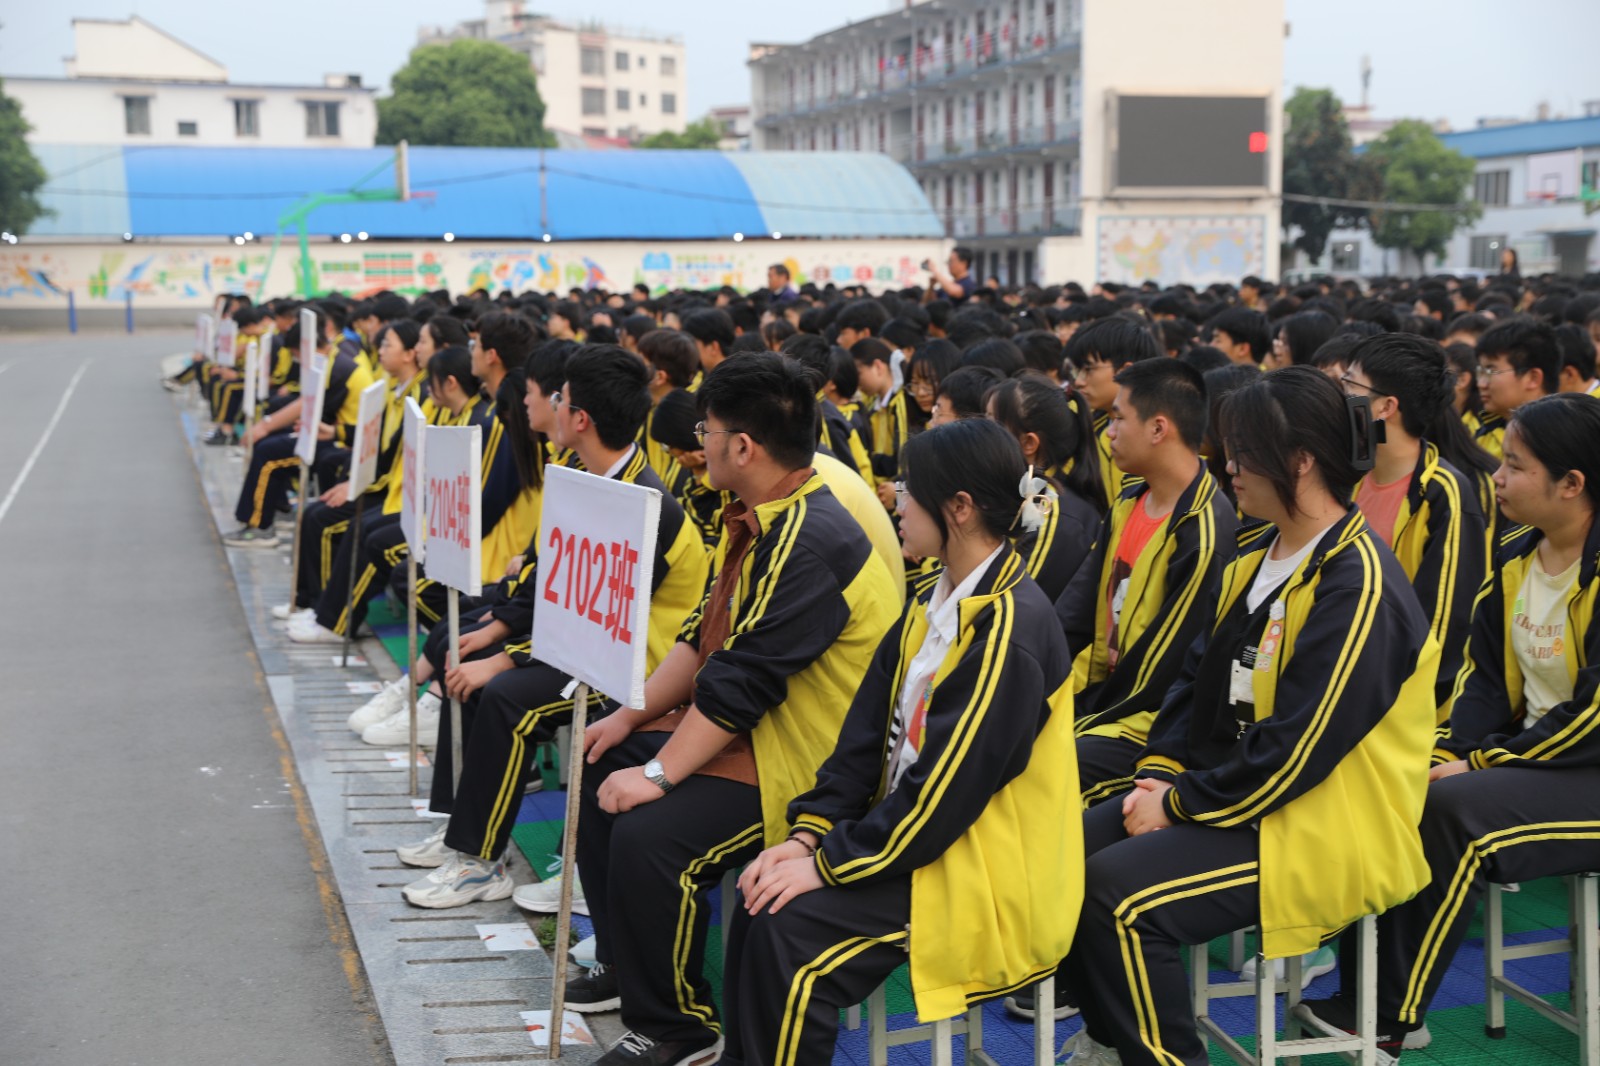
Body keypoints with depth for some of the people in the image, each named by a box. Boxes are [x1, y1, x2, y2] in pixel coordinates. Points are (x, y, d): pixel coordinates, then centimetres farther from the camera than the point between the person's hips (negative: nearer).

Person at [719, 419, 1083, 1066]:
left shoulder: (1011, 627, -20)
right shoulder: (937, 605, 9)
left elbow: (945, 790, -22)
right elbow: (867, 737, 7)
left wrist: (829, 862, -17)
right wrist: (806, 837, -5)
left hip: (985, 878, -8)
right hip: (909, 839, 8)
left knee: (788, 930, -21)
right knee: (760, 899, -7)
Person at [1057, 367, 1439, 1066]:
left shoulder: (1358, 585, -21)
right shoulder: (1256, 554, 9)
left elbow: (1296, 748, -24)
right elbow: (1199, 674, 13)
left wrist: (1180, 802, -16)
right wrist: (1160, 774, -1)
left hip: (1326, 830, -9)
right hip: (1227, 792, 9)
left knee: (1118, 891, -25)